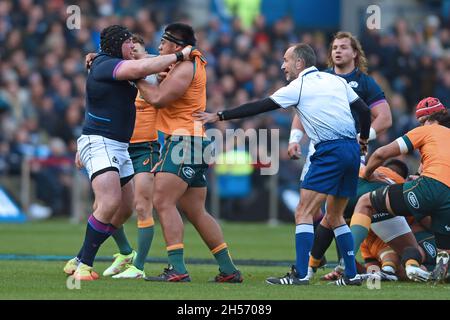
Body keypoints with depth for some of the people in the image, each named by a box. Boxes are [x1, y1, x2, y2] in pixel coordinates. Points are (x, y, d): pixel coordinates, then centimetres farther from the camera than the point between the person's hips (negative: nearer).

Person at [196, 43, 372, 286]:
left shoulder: (298, 87, 0)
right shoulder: (337, 81, 17)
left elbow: (259, 107, 0)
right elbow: (364, 111, 17)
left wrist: (219, 116, 5)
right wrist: (363, 139, 34)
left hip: (329, 151, -7)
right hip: (352, 150, 7)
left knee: (304, 212, -7)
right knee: (335, 216, 17)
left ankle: (300, 274, -16)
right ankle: (352, 275, 14)